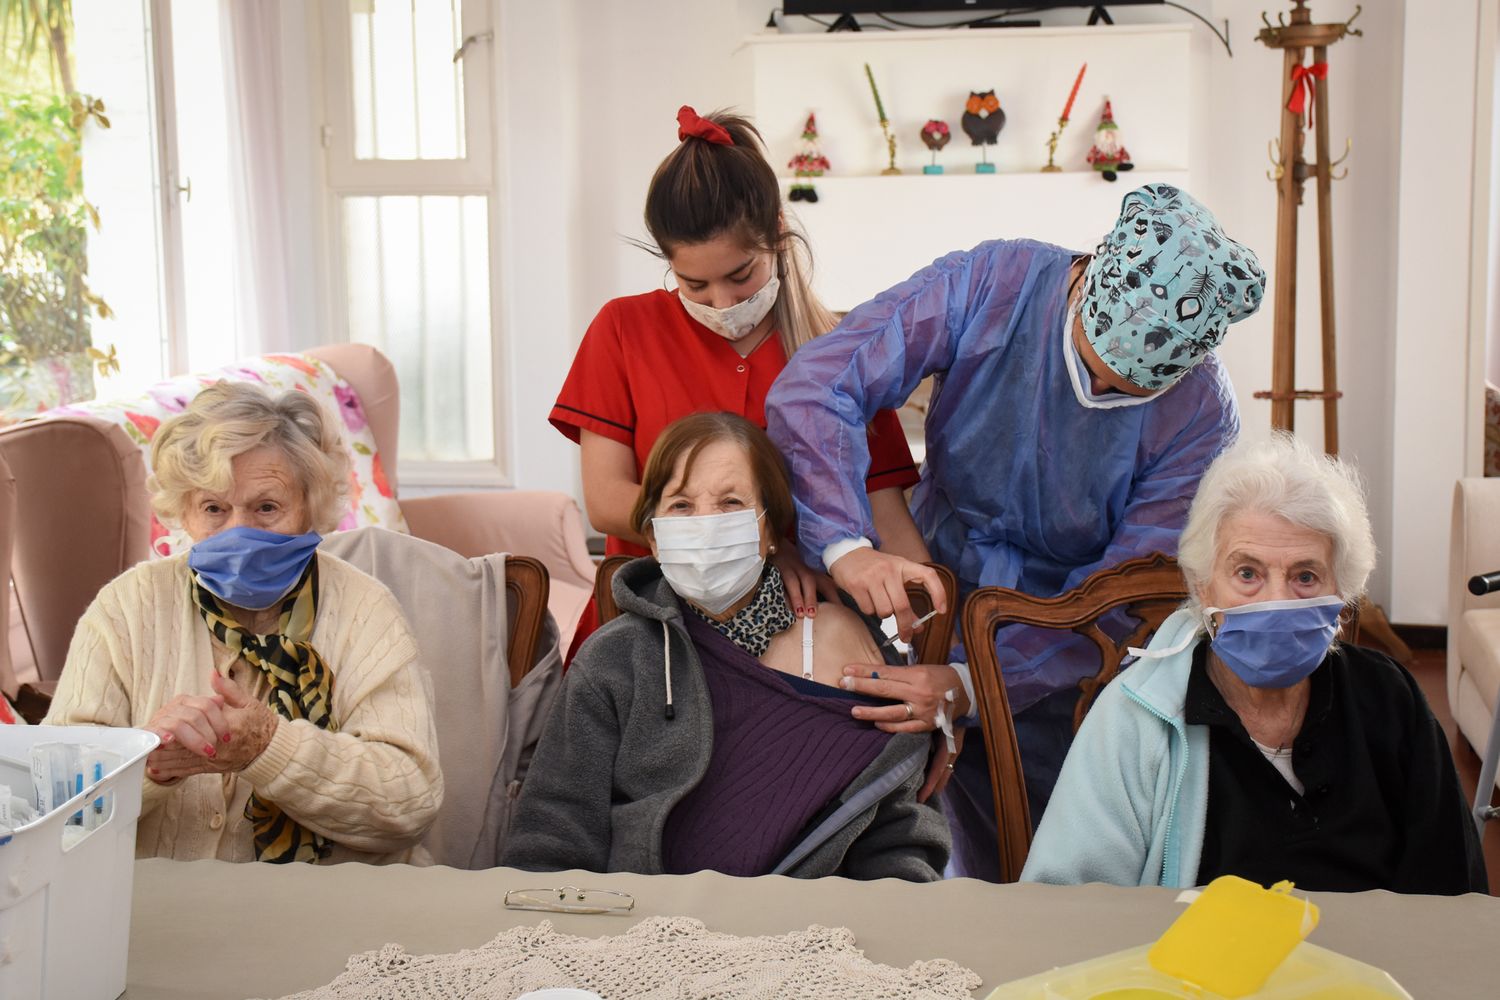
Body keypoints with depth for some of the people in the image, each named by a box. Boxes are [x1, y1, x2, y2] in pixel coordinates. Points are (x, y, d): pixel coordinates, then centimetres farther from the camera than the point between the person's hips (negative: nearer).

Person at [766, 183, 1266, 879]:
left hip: (1056, 672, 0)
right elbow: (812, 389, -23)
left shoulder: (1201, 417, -18)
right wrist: (845, 543, -39)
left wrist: (970, 685, -31)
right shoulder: (990, 284, -17)